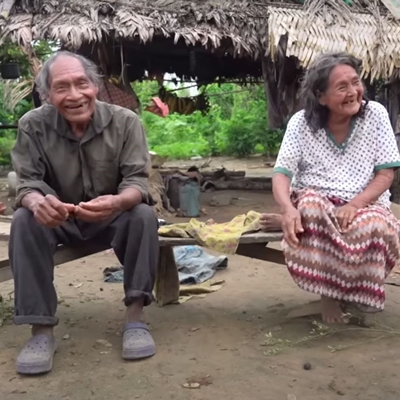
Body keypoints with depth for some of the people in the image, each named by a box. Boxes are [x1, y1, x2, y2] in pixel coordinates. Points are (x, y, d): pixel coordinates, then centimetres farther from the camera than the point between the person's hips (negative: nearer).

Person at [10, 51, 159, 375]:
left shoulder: (125, 121, -16)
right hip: (59, 220, 1)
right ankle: (41, 329, -24)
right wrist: (37, 202, -43)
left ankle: (135, 318, -21)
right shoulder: (32, 126, -15)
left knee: (144, 216, -30)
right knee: (25, 221, -29)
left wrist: (118, 202, -47)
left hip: (112, 216, 0)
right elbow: (28, 183, -16)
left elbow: (138, 181, -21)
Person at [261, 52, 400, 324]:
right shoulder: (302, 122, -5)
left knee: (375, 228, -35)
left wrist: (355, 205, -23)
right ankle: (328, 292, -13)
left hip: (364, 204, 0)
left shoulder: (375, 114, -4)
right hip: (315, 202, 0)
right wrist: (288, 209, -33)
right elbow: (282, 173, -11)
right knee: (310, 207, -36)